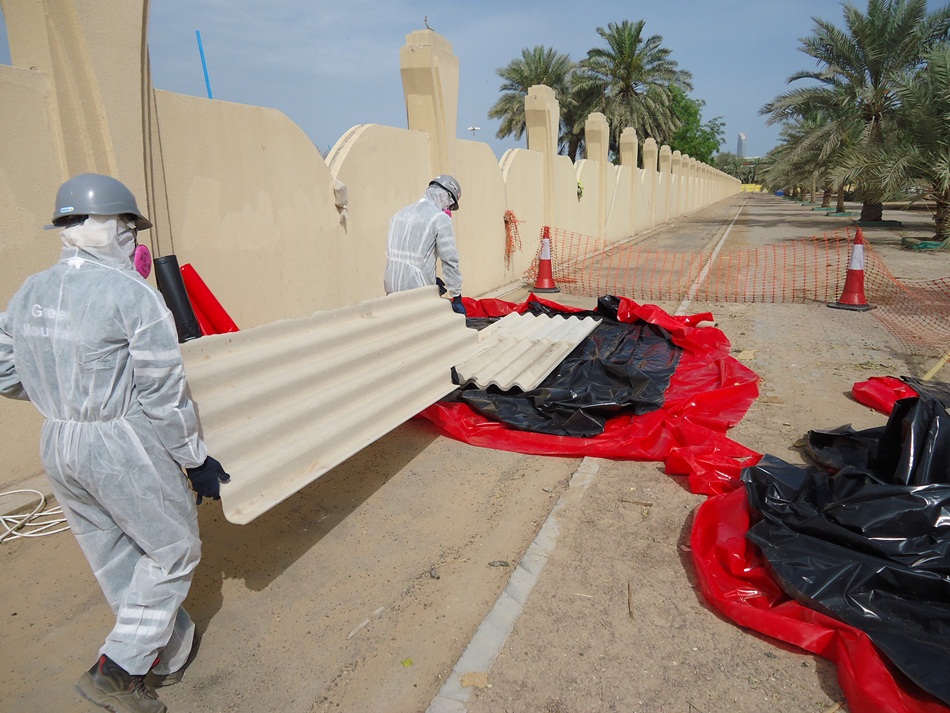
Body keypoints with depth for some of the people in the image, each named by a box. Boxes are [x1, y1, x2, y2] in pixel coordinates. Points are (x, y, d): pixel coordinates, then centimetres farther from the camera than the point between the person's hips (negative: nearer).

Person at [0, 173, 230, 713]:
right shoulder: (134, 295, -18)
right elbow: (163, 395, -17)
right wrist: (196, 459, -6)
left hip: (57, 447, 8)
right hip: (125, 451, -8)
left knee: (115, 560, 20)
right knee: (174, 552, 14)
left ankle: (170, 656, 39)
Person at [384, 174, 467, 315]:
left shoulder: (400, 214, 13)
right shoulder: (440, 219, -7)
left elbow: (392, 253, 13)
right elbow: (449, 260, -9)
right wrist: (456, 296, -1)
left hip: (392, 290, 7)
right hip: (417, 292, -7)